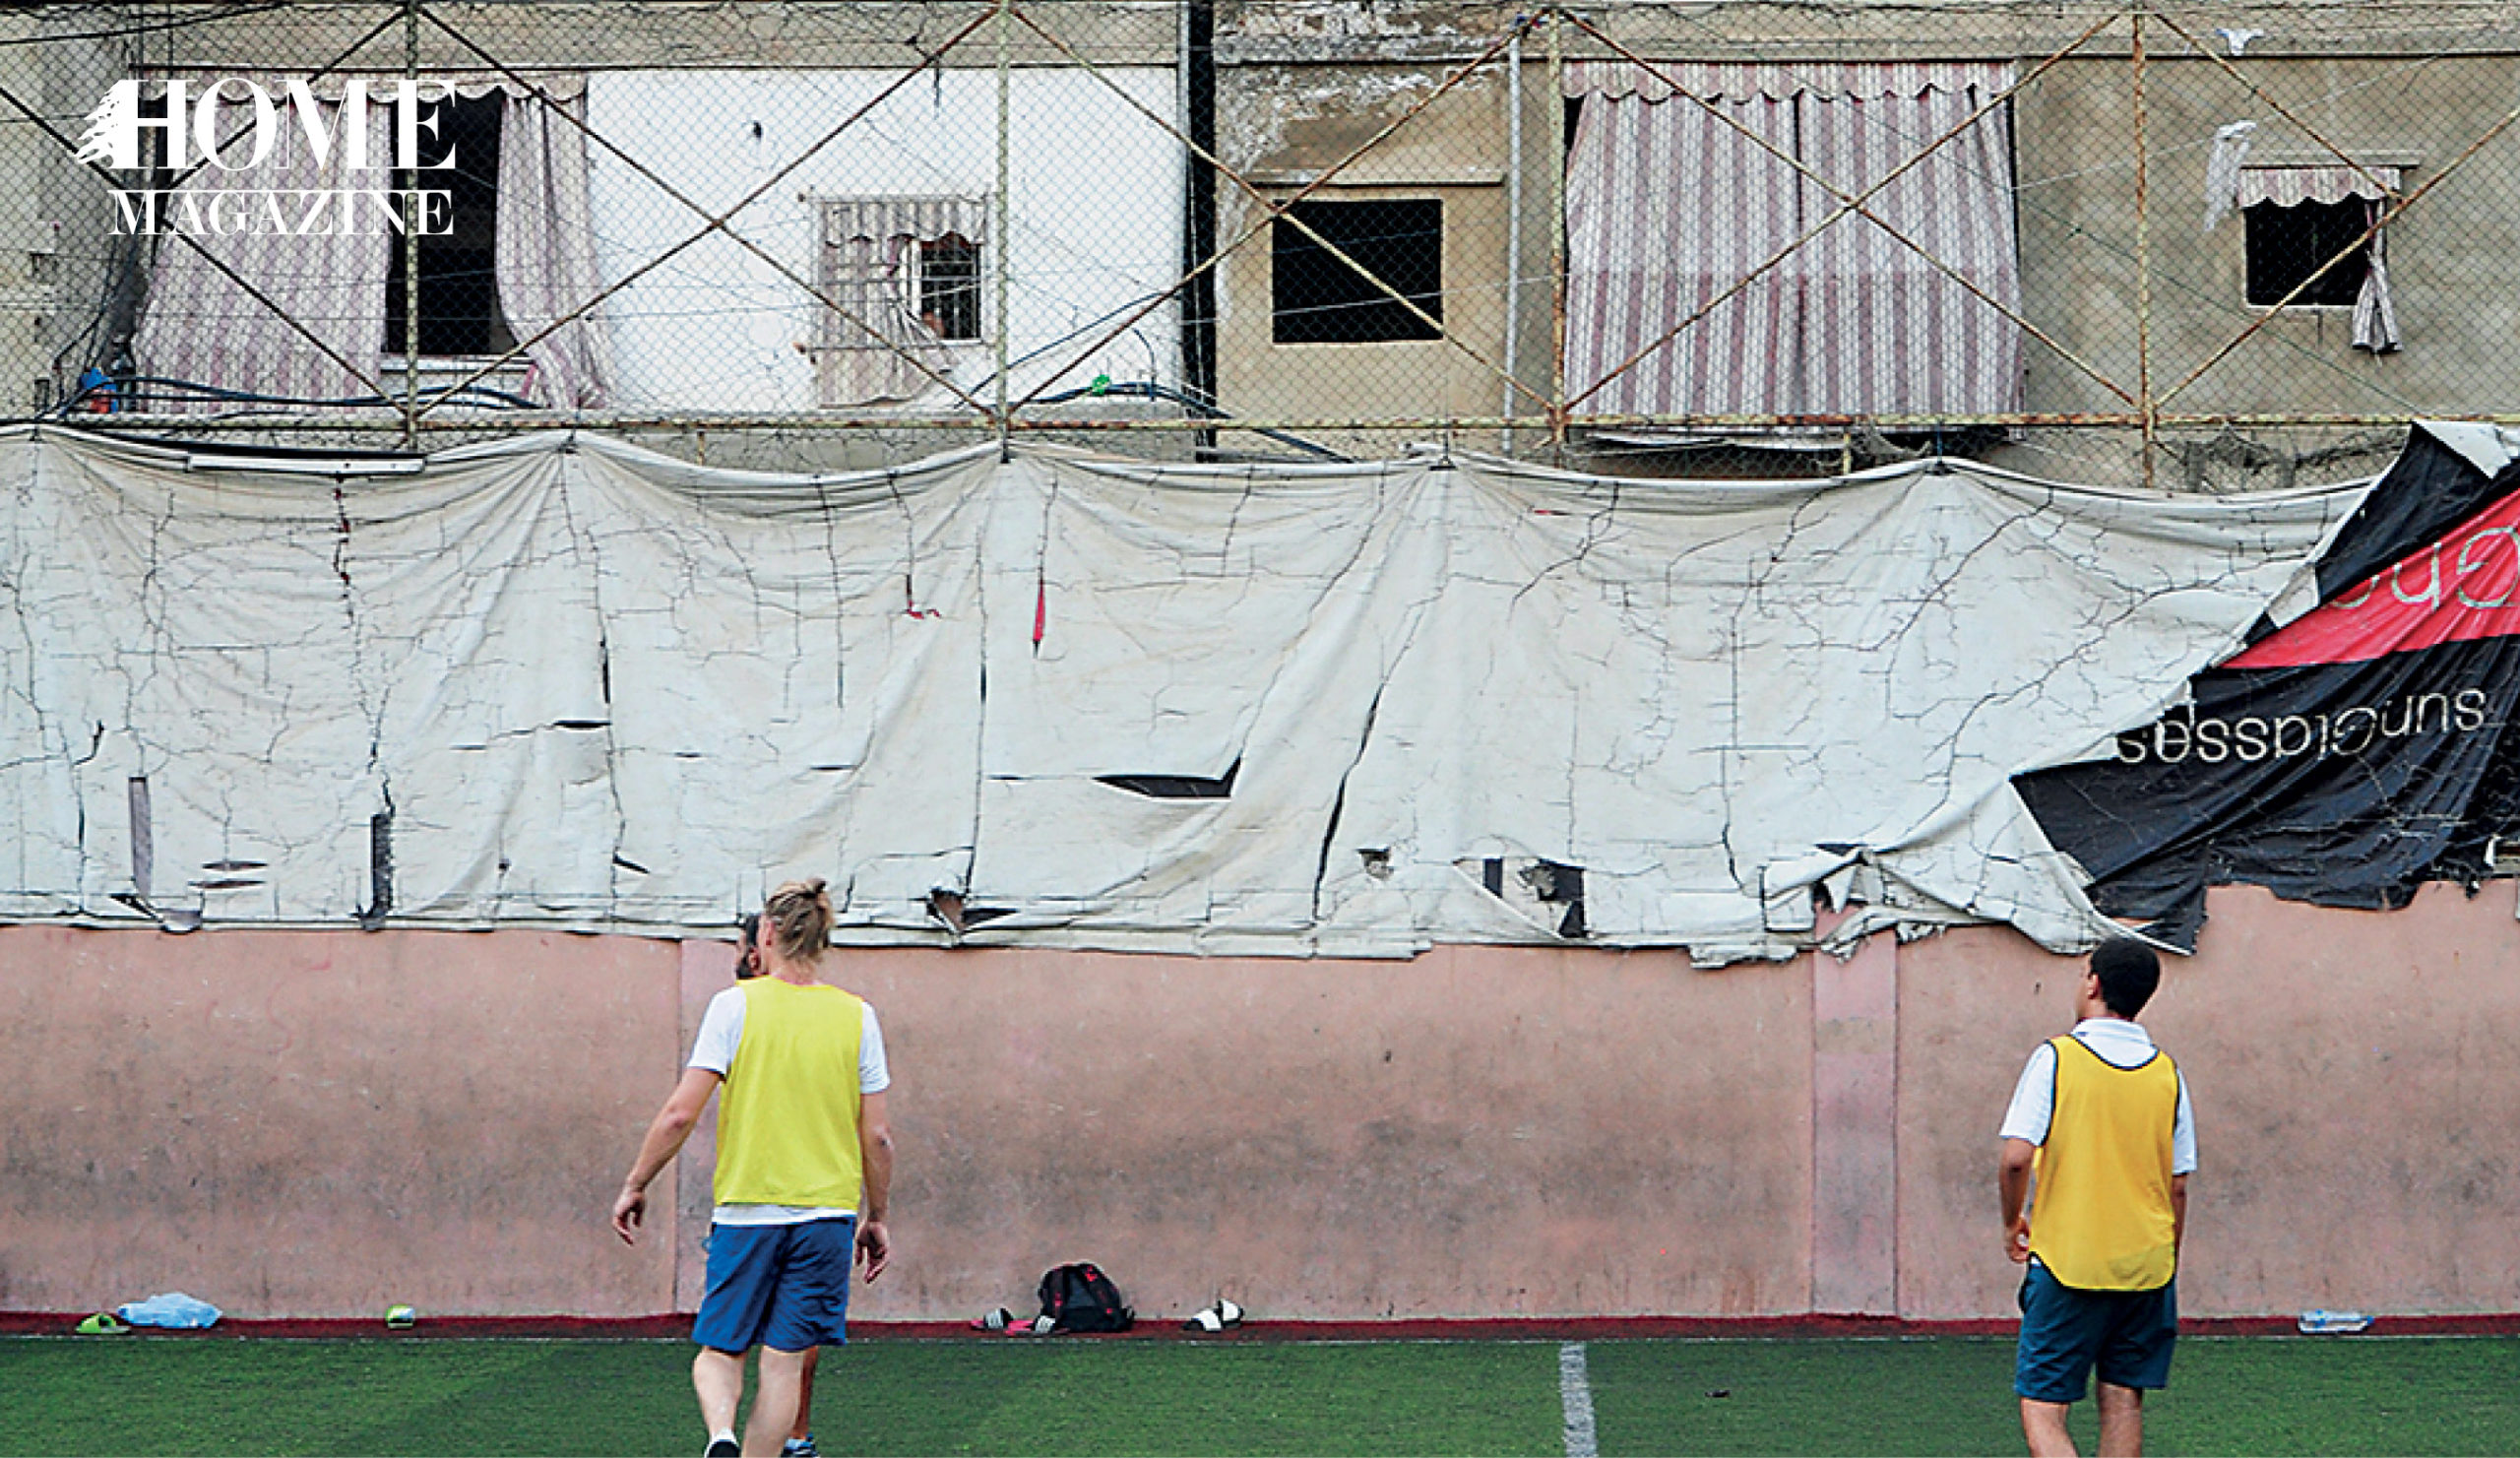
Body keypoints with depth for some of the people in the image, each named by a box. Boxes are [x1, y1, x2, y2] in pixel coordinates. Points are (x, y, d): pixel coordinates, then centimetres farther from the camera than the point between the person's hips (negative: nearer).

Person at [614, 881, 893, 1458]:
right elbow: (876, 1136, 4)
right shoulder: (857, 1016, 3)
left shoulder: (735, 1004, -3)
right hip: (827, 1212, 1)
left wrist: (635, 1186, 5)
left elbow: (680, 1113, -7)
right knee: (786, 1362, 6)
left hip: (745, 1210, -1)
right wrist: (876, 1218, 16)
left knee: (720, 1350, 9)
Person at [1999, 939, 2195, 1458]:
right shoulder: (2168, 1073, 5)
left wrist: (2013, 1222, 4)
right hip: (2146, 1266, 4)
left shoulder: (2056, 1057, -7)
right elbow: (2179, 1186, 8)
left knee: (2041, 1407, -2)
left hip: (2066, 1261, -4)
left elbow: (2016, 1158, -14)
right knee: (2123, 1401, 12)